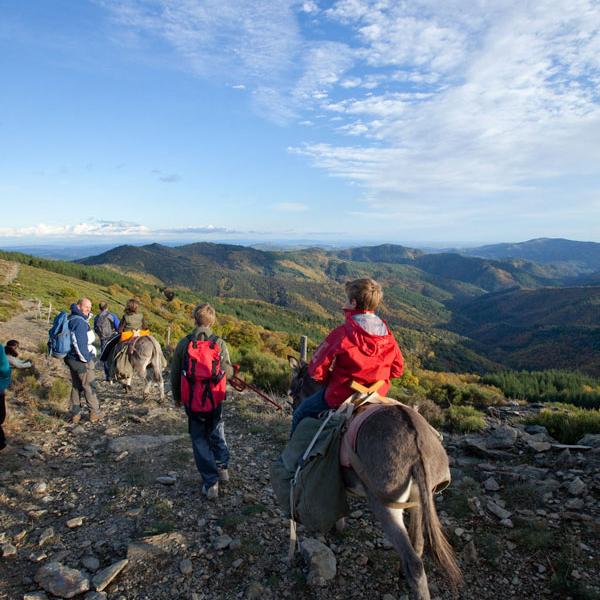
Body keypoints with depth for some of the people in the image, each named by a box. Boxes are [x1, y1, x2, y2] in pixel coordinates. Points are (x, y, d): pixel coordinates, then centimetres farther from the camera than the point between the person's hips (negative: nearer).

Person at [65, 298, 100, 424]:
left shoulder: (71, 319, 12)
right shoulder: (79, 322, -21)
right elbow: (79, 344, -26)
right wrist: (86, 359, -16)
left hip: (71, 359, 10)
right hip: (81, 360, -10)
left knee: (76, 386, 16)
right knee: (89, 386, 2)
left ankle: (75, 414, 22)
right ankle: (94, 414, 12)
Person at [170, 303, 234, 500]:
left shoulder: (184, 343, -8)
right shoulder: (219, 344, -10)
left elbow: (175, 373, 1)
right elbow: (228, 372, -5)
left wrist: (176, 396, 16)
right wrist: (231, 369, 19)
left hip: (192, 401, 0)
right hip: (215, 400, 0)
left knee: (199, 439, 11)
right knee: (217, 433, 25)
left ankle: (210, 483, 12)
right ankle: (222, 467, 27)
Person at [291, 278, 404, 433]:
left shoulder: (342, 333, -22)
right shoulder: (387, 335, -5)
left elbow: (316, 371, -18)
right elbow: (397, 369, 7)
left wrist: (328, 380, 2)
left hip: (340, 396, -6)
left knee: (300, 416, 18)